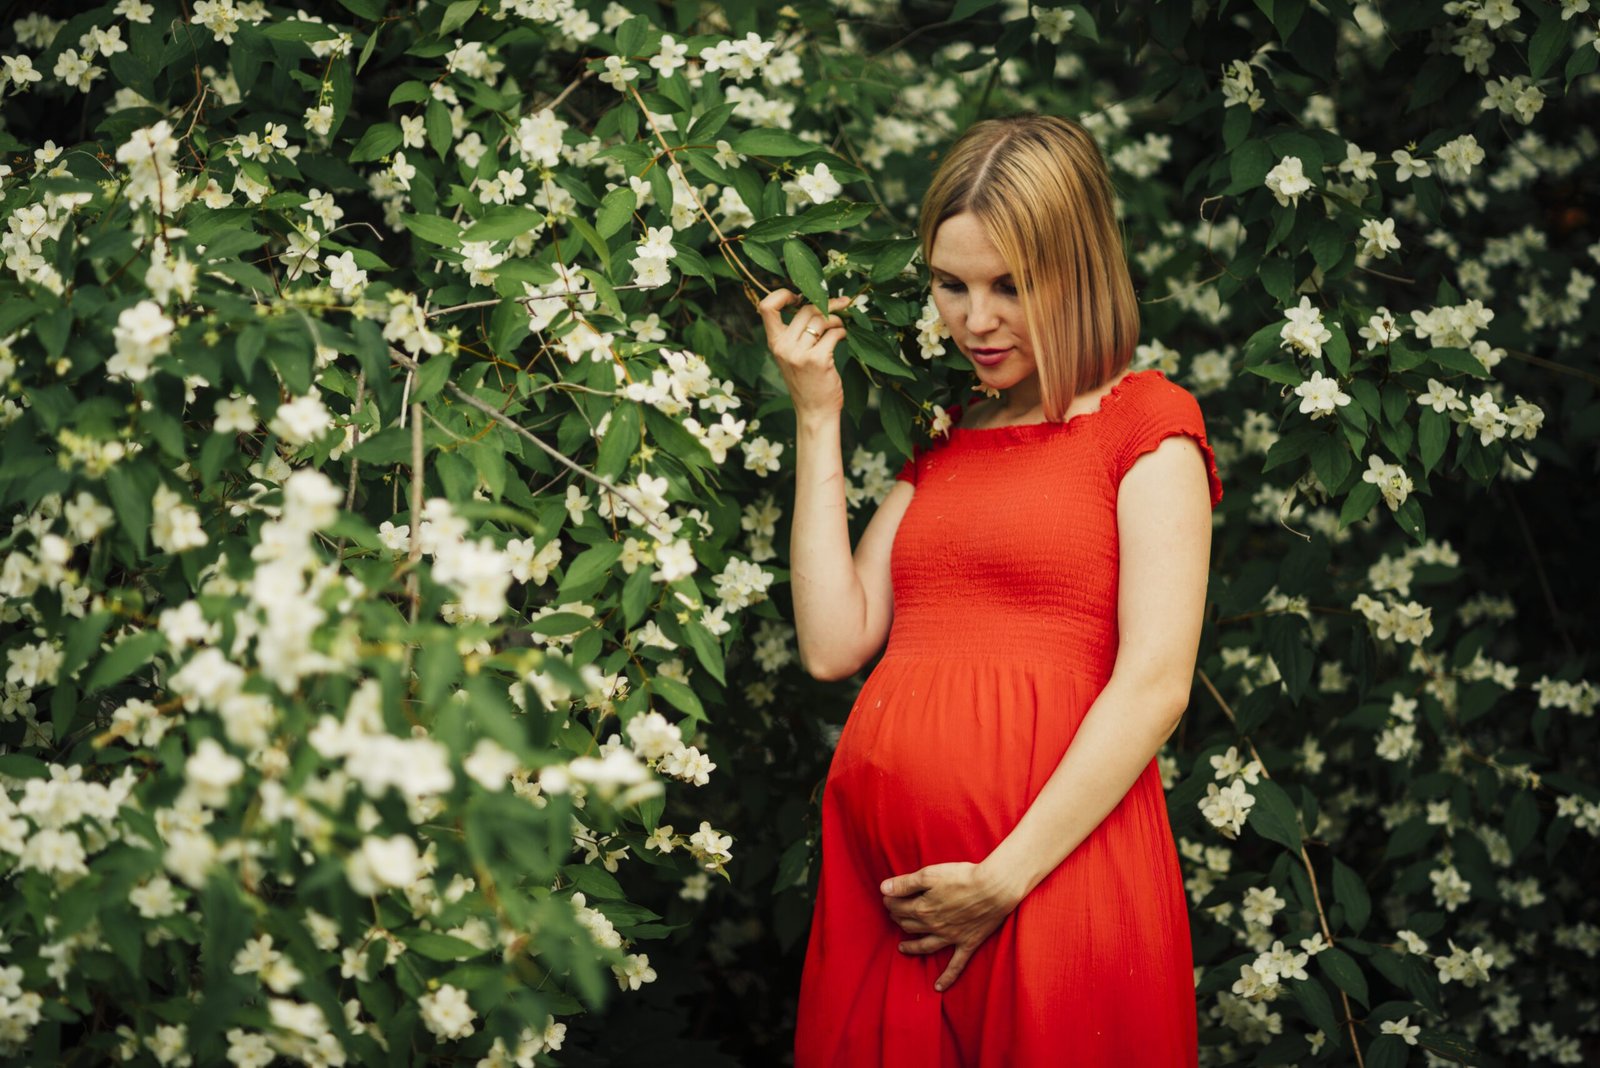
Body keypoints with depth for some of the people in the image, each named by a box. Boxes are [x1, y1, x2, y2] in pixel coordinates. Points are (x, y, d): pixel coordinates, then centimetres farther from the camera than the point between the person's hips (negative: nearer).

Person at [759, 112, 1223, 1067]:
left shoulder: (1147, 424, 2)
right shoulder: (942, 440, 19)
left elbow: (1156, 683, -8)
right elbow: (834, 645, 9)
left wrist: (1005, 879, -14)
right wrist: (817, 422, 9)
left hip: (1053, 868, -5)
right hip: (887, 879, 5)